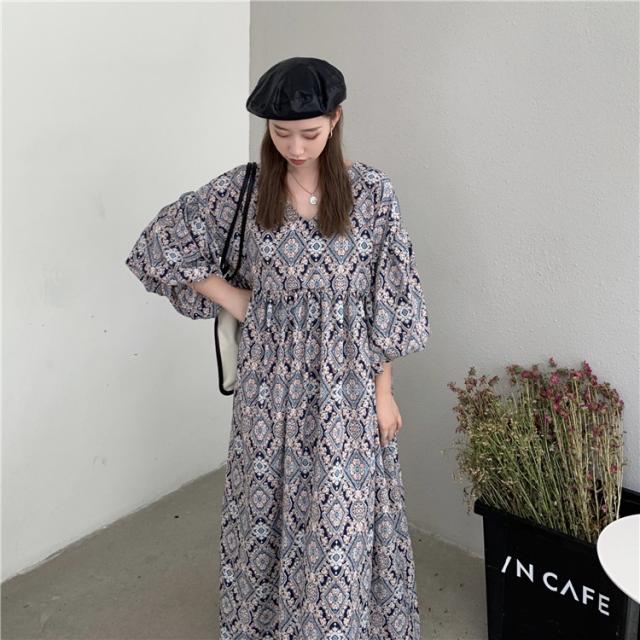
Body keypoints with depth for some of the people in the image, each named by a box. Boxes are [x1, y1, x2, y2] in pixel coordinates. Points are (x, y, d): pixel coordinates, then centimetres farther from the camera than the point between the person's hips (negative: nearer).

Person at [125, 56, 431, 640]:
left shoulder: (372, 192, -7)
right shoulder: (240, 189, -5)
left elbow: (390, 299, -4)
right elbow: (158, 247, 3)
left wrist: (383, 389, -3)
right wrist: (232, 298, -3)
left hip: (347, 382, -1)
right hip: (271, 380, 1)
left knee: (343, 516, 9)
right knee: (267, 505, 16)